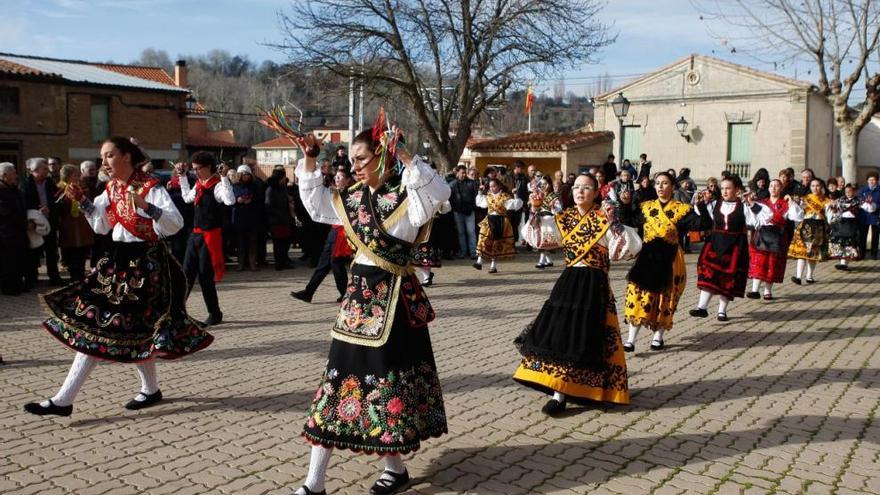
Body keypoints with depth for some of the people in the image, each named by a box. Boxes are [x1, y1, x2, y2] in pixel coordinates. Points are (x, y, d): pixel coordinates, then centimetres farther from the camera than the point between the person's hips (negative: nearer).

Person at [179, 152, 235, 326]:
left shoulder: (217, 185, -13)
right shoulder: (198, 184, 12)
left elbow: (230, 200, -32)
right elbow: (187, 197, 31)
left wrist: (224, 177, -32)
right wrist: (182, 177, 29)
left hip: (210, 235, -8)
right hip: (195, 234, 8)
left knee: (205, 277, -2)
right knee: (187, 273, 10)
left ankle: (215, 314, 14)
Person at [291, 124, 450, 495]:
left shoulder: (405, 197, -12)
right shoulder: (354, 198, 10)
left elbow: (440, 191, -32)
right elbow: (314, 202, 23)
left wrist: (404, 156, -33)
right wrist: (309, 159, 12)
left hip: (392, 297, -7)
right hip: (359, 294, 7)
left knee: (389, 377, 3)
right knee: (340, 372, 7)